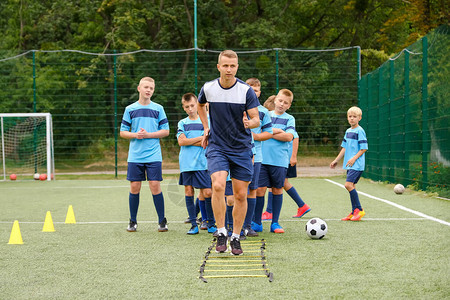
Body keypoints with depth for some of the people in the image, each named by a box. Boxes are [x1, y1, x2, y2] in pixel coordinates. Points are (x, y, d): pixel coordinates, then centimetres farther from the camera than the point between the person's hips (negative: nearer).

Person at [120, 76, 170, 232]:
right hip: (135, 155, 1)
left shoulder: (158, 109, 5)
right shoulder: (130, 109, 7)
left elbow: (165, 131, 3)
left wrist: (148, 135, -10)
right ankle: (133, 222, 14)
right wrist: (135, 135, -11)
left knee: (155, 186, -6)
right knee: (134, 187, 2)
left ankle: (162, 221, 5)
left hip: (153, 155, -1)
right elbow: (123, 132, 8)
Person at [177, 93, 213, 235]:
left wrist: (189, 142, -7)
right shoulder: (182, 123, 12)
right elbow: (181, 141, -3)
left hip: (202, 163, -2)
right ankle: (193, 224, 7)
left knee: (207, 193, -6)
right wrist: (201, 138, -5)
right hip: (186, 163, 2)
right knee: (188, 191, 1)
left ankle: (211, 222, 7)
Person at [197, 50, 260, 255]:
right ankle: (221, 233, -12)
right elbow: (200, 105, 22)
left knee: (241, 195, 2)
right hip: (217, 147, 0)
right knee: (218, 186, -23)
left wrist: (249, 123, -31)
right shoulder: (208, 88, -1)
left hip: (242, 149, 0)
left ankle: (235, 238, 17)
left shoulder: (246, 90, -8)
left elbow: (256, 119, -8)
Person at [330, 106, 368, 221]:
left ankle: (359, 210, -9)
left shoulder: (360, 131, -9)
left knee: (348, 184, -17)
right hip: (349, 164, 8)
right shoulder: (348, 131, 15)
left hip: (357, 164, -8)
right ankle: (354, 212, 13)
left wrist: (354, 158, -19)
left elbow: (364, 148, -11)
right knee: (351, 186, 8)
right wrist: (336, 160, 21)